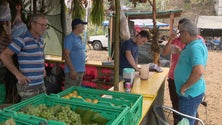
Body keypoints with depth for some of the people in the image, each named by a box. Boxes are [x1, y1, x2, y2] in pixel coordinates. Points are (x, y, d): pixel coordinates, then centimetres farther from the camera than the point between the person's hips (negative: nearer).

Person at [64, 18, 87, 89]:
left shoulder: (79, 38, 15)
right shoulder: (69, 38, -12)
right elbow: (66, 55, -17)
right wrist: (72, 70, -20)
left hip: (80, 71, 9)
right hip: (73, 71, -9)